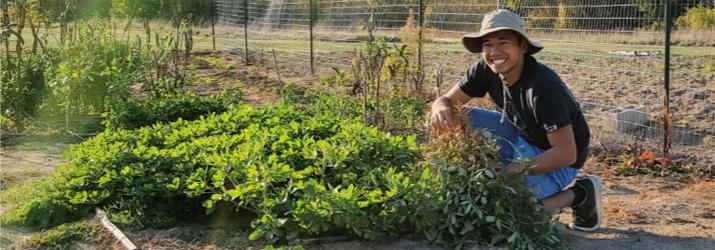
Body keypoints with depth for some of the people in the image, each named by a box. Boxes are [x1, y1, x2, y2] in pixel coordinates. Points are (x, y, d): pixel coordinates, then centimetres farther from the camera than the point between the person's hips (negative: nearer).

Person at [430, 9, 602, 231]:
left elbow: (566, 153, -30)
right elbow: (447, 100, -7)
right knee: (465, 118, -10)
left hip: (557, 161, -7)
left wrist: (516, 171, -31)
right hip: (521, 136, 7)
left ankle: (579, 194, -1)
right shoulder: (485, 70, -13)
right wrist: (441, 109, -33)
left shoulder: (544, 87, -32)